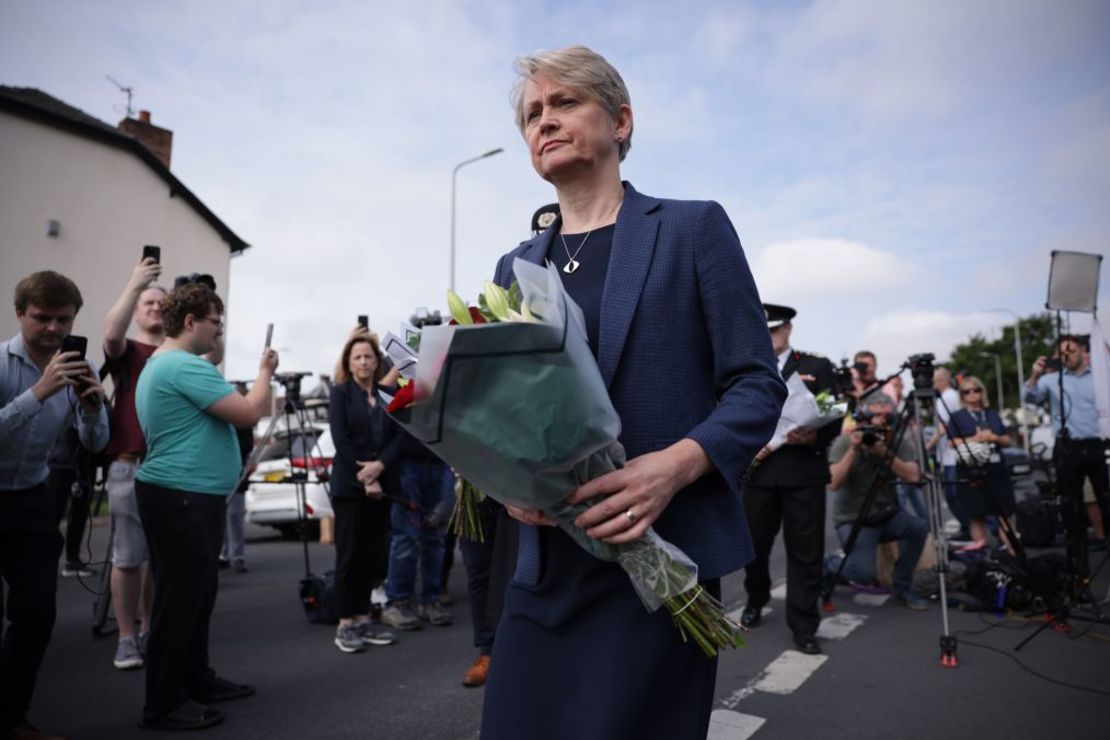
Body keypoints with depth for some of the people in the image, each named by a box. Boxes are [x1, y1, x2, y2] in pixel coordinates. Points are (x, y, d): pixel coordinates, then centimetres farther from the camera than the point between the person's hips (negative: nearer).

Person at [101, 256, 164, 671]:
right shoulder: (126, 352, 5)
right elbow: (111, 332, -16)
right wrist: (134, 284, -24)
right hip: (131, 467, -3)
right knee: (127, 557, 0)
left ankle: (151, 631, 20)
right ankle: (126, 638, 10)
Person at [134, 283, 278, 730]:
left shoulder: (159, 365, 17)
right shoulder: (186, 366, -18)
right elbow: (248, 414, -21)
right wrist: (265, 372, -6)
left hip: (188, 495, 11)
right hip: (181, 497, -11)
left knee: (196, 595, 17)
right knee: (179, 600, -1)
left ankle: (196, 681, 29)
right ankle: (163, 704, 10)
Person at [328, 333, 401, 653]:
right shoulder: (340, 392, 1)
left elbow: (398, 436, 2)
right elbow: (341, 441, -9)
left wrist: (379, 465, -15)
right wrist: (364, 480, -14)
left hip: (383, 484, 4)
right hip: (350, 485, -4)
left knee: (375, 553, 6)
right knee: (350, 554, -1)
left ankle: (365, 617, 16)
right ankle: (346, 623, 6)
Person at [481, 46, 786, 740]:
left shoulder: (693, 227, 1)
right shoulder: (515, 267, 14)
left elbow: (758, 384, -4)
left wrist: (677, 463, -21)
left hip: (663, 558, -4)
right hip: (545, 567, 4)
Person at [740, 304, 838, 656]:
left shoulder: (818, 367, 7)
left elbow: (835, 419, 0)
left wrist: (814, 437, -19)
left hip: (803, 471, -2)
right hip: (758, 471, 2)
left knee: (806, 550, 1)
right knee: (753, 544, 10)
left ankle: (804, 626, 11)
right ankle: (755, 601, 35)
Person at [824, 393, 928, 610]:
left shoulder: (899, 442, -2)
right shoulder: (844, 441, -13)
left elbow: (913, 476, -17)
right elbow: (834, 484, -23)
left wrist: (885, 453, -27)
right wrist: (853, 449, -29)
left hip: (888, 514, 4)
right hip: (853, 519, -4)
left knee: (918, 527, -26)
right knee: (866, 573, -22)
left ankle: (902, 588, -3)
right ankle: (830, 565, 14)